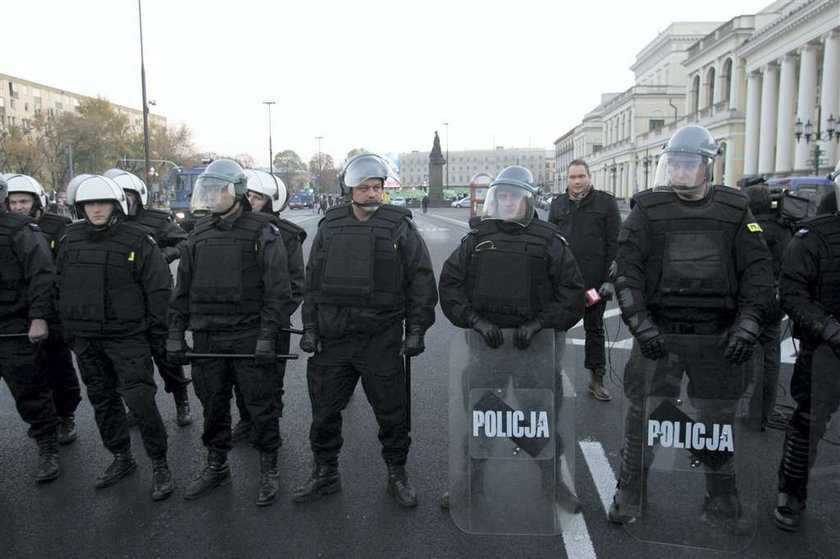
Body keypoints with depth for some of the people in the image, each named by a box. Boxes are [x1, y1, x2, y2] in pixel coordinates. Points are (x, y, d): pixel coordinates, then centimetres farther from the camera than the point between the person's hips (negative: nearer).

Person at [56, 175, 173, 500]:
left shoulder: (137, 240, -9)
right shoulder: (70, 239, 7)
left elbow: (159, 287, -7)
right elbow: (59, 282, 17)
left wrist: (158, 327, -7)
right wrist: (68, 322, 15)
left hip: (127, 336, -6)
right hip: (85, 339, 6)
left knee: (140, 400, -9)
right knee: (103, 400, 15)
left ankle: (159, 465, 5)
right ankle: (121, 458, 31)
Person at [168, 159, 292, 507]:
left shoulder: (262, 231, -6)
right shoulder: (200, 233, 11)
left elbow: (277, 289, -11)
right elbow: (183, 288, 14)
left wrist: (267, 335, -16)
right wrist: (176, 333, 9)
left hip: (248, 336, -5)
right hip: (206, 336, 5)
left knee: (261, 405, 4)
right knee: (212, 405, 15)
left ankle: (269, 471, 20)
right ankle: (216, 466, 33)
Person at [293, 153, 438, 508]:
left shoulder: (400, 227, -3)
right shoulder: (330, 227, 6)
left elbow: (422, 282, -2)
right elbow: (312, 281, 11)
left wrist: (416, 331, -6)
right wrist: (310, 327, 6)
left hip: (381, 341, -3)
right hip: (332, 338, 3)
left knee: (392, 412, 9)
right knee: (324, 411, 13)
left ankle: (397, 475, 30)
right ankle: (325, 473, 33)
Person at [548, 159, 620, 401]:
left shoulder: (605, 202, 0)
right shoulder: (557, 204, 9)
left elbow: (614, 243, -3)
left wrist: (609, 279, -9)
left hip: (594, 280, -2)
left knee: (595, 329, 10)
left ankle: (596, 379, 19)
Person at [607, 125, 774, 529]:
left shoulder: (735, 210, 6)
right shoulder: (647, 210, 0)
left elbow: (758, 270, 5)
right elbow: (627, 270, -5)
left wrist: (748, 323, -7)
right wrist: (639, 322, -14)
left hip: (718, 337, 2)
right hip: (658, 333, -2)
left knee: (719, 418, 14)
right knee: (642, 414, 3)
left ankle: (722, 497, 33)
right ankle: (630, 494, 21)